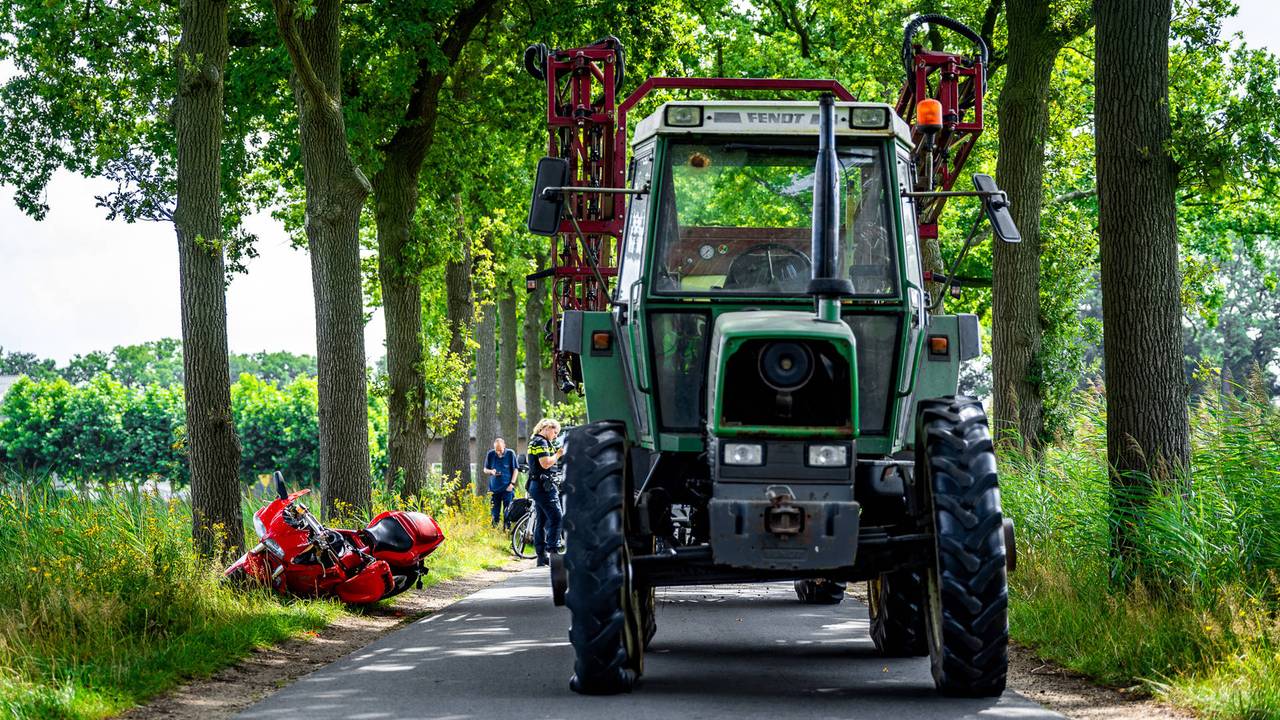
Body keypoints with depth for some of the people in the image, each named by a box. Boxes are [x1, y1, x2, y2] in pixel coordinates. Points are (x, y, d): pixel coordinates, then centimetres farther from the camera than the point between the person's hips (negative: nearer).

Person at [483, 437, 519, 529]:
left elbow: (515, 469, 3)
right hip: (494, 488, 2)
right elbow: (485, 470, 11)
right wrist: (491, 472, -12)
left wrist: (512, 483, -6)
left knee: (507, 513, -3)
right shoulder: (491, 454, 2)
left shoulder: (510, 453, -3)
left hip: (507, 488, -2)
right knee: (495, 513, 4)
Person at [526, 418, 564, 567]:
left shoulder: (536, 441, 20)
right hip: (544, 486, -11)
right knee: (556, 519, -13)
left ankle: (542, 556, 12)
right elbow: (546, 463, -22)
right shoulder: (541, 442, -12)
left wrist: (557, 453, 8)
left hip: (537, 486, 11)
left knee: (542, 520, 11)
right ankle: (553, 553, -18)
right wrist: (558, 454, -9)